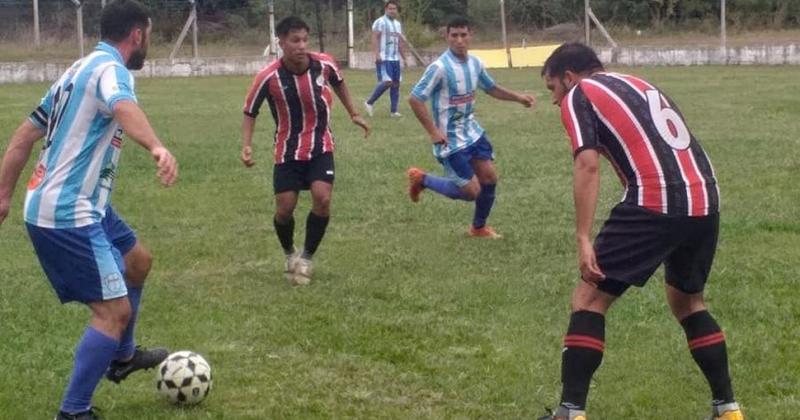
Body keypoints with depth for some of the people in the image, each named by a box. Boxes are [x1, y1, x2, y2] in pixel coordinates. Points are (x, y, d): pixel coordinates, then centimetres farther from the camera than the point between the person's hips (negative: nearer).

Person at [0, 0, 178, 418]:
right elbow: (123, 106, -40)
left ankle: (122, 355, 43)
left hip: (77, 206, 10)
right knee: (114, 310, -11)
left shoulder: (79, 69, 15)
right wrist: (157, 147, -59)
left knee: (138, 261, 28)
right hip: (69, 215, -10)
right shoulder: (109, 68, -15)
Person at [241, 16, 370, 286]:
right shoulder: (268, 77, -22)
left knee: (322, 200, -16)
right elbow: (250, 112, -6)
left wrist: (353, 114, 17)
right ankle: (289, 254, 32)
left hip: (321, 147, 1)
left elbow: (338, 82, 11)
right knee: (284, 209, 0)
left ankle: (306, 258, 6)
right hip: (288, 151, -1)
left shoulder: (324, 64, -15)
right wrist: (246, 146, -18)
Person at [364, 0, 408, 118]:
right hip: (384, 58, -8)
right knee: (387, 82, -17)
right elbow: (375, 38, -14)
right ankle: (369, 102, -2)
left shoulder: (398, 24, 18)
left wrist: (404, 57, 20)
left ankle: (393, 111, 8)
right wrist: (376, 54, -25)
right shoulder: (380, 22, -6)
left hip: (395, 59, 8)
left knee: (396, 83, 5)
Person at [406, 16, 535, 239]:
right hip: (450, 138, -7)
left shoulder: (475, 63, 0)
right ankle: (421, 179, 15)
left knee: (489, 177, 8)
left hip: (471, 130, 7)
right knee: (471, 191, -5)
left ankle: (479, 227, 29)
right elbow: (414, 99, -20)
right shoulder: (440, 67, -23)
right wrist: (433, 132, -22)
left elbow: (491, 88, 19)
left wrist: (519, 97, 5)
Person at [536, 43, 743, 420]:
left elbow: (588, 165, -7)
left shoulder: (578, 96, 8)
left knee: (589, 299, 4)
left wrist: (583, 239, -12)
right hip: (704, 202, 7)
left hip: (654, 204, -7)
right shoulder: (639, 85, 29)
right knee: (687, 301, 26)